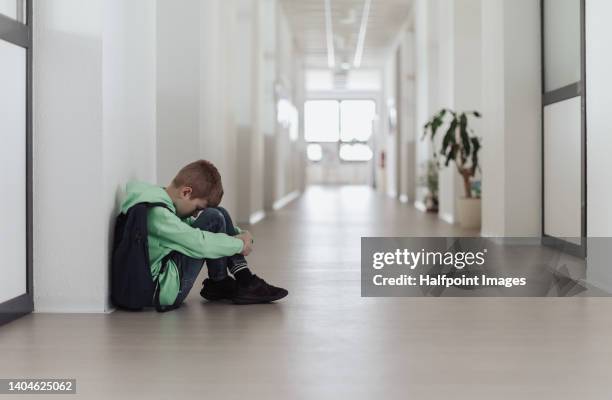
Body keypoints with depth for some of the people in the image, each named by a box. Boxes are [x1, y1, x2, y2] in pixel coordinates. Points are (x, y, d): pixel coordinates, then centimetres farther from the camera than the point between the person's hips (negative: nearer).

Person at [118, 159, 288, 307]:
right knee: (213, 219, -16)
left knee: (221, 213, 7)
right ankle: (219, 284, 3)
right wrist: (240, 244, -12)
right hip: (164, 291, -10)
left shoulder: (156, 195, 6)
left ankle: (244, 279, 4)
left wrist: (238, 234, 4)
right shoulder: (156, 213, -26)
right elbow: (200, 243, -27)